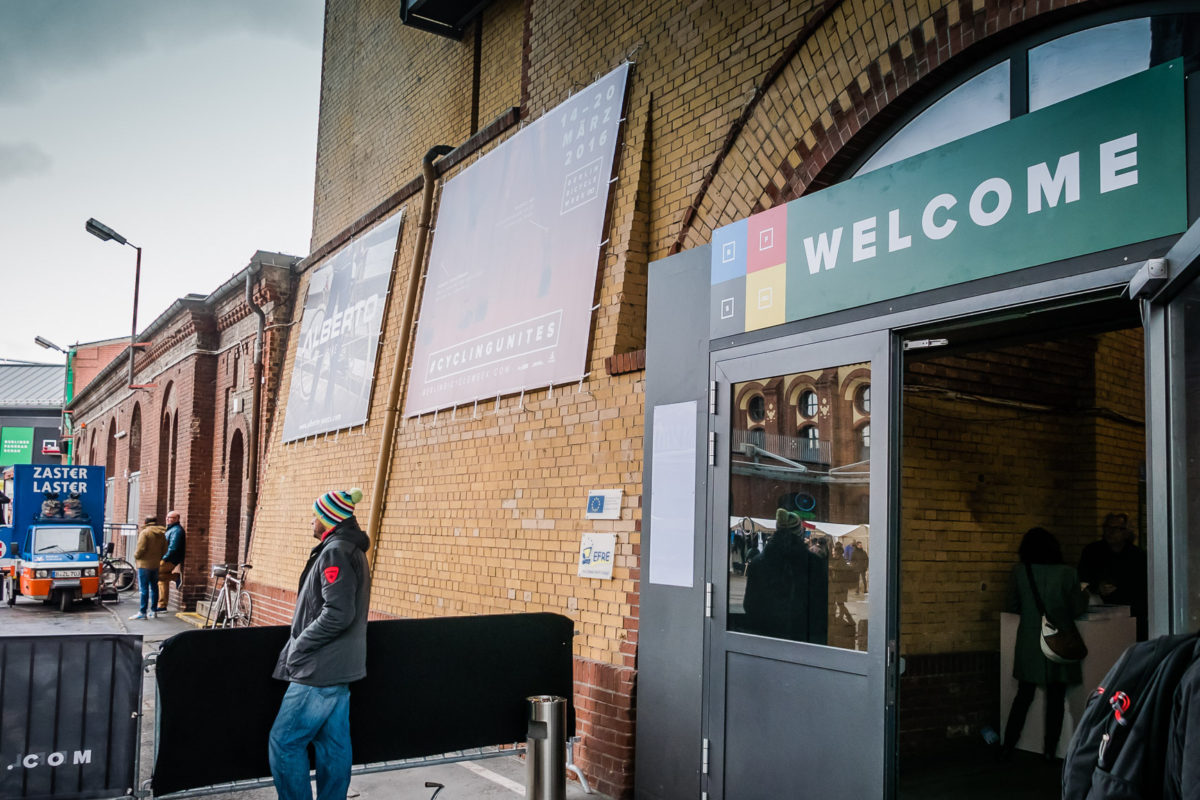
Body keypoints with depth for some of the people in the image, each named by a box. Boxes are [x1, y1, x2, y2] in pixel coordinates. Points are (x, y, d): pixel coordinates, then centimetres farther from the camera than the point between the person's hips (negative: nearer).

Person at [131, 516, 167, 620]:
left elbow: (141, 549, -17)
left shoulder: (144, 532, -11)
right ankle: (153, 611, 16)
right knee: (154, 588, 12)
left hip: (144, 564, -6)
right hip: (156, 564, 6)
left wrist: (136, 555, 0)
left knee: (143, 589, -6)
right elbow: (164, 550, 11)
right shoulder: (161, 534, 9)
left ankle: (142, 612, -7)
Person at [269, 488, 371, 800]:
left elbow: (337, 614, -25)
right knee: (334, 743, 12)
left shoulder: (336, 552, -16)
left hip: (320, 669, -10)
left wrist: (298, 646, -14)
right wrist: (300, 646, 17)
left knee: (285, 741, -2)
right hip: (339, 668, 10)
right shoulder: (352, 550, 14)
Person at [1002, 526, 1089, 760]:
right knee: (1056, 699, 8)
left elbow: (1012, 607, 2)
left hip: (1029, 644, 2)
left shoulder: (1019, 572, -6)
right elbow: (1078, 609, -5)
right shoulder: (1067, 573, -11)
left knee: (1023, 696, 12)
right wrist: (1084, 594, 16)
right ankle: (1050, 749, 12)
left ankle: (1008, 746, 13)